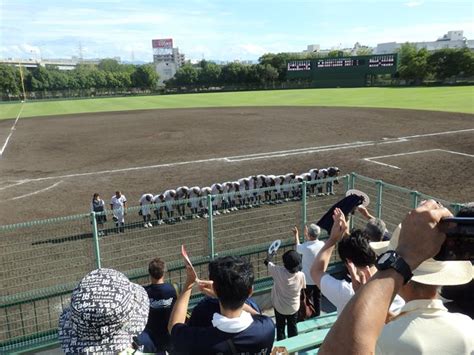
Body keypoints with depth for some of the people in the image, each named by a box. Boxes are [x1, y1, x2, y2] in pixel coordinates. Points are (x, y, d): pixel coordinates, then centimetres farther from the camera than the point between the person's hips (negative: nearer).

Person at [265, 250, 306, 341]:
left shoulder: (278, 272, -29)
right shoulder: (301, 275, -23)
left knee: (280, 328, 19)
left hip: (279, 307, -1)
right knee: (293, 328, 23)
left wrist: (271, 253, 7)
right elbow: (302, 288, -4)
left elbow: (267, 261, -14)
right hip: (294, 308, 1)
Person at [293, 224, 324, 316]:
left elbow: (298, 247, -3)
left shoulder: (306, 247, -28)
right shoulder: (322, 244, -14)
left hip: (308, 279, -4)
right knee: (317, 298, 22)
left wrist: (296, 235, 11)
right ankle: (317, 314, 38)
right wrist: (306, 235, 19)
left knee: (308, 300, 17)